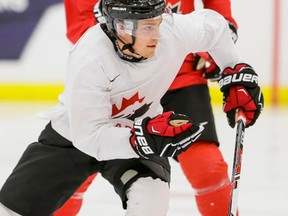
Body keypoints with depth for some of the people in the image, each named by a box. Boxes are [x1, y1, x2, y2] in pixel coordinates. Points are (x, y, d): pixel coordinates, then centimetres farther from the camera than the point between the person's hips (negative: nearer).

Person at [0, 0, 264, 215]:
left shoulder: (173, 30, -26)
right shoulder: (89, 62, -37)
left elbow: (213, 24, -2)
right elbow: (88, 136, -32)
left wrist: (238, 73, 0)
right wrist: (144, 138, -44)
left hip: (141, 130, 2)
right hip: (73, 135, -2)